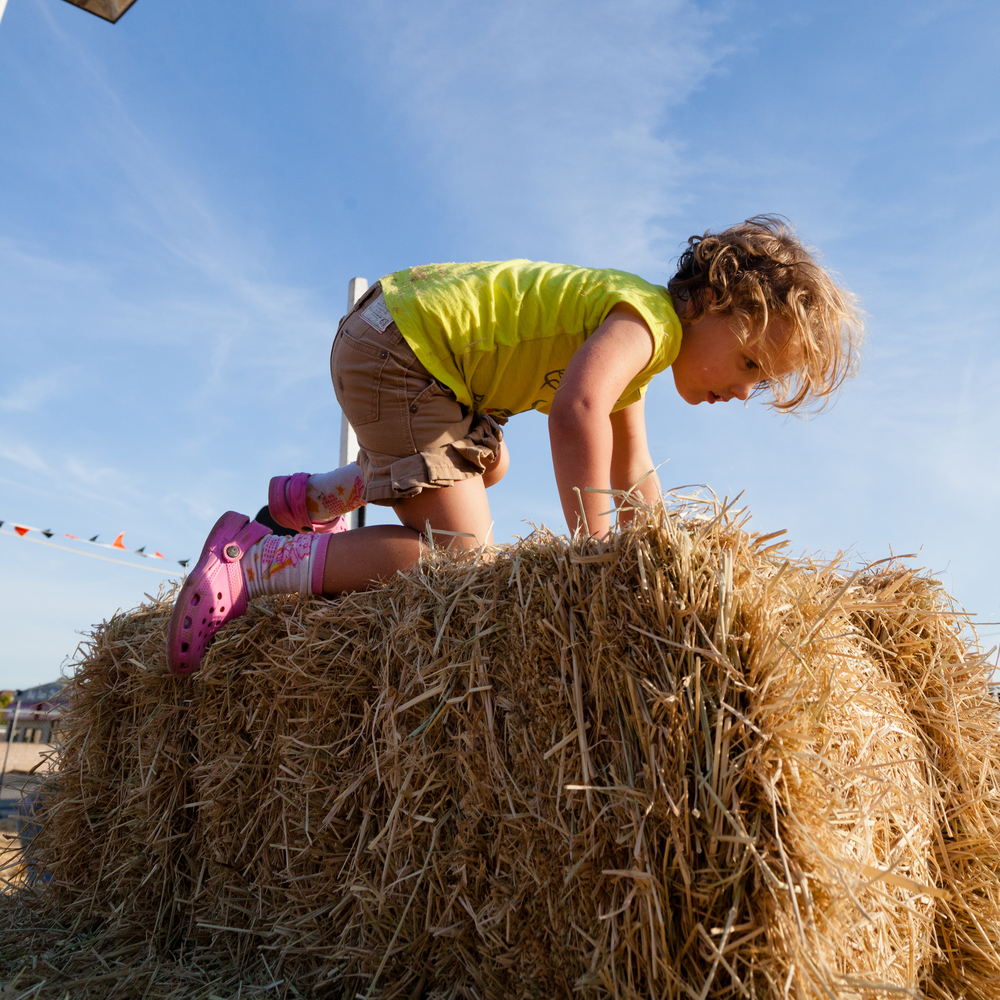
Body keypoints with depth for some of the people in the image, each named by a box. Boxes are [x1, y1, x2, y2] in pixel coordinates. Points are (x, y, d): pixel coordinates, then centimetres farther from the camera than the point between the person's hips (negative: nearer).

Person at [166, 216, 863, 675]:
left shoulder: (640, 351, 15)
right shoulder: (649, 316, -16)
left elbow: (634, 473, 19)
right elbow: (578, 409, -35)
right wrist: (595, 550, -29)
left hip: (395, 339, 11)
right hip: (397, 348, -11)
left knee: (485, 465, 33)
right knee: (462, 553, -15)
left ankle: (307, 501, 35)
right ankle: (251, 561, -12)